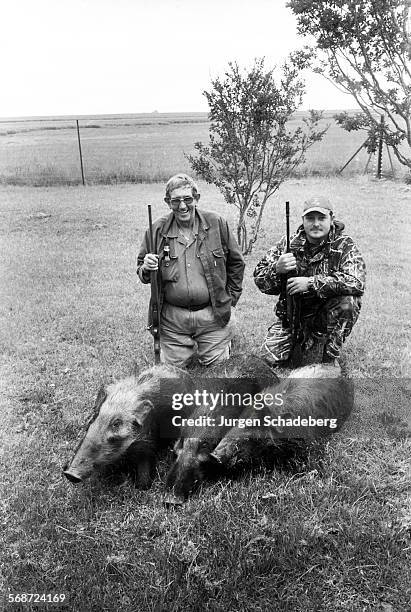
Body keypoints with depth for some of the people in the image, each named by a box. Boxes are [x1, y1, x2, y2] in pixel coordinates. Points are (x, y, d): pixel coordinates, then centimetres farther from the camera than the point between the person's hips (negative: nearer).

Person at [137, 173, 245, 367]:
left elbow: (235, 262, 8)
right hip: (172, 318, 1)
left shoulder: (216, 224, -2)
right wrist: (146, 269, -13)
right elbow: (140, 268, 10)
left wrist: (232, 296, 5)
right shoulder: (157, 230, -1)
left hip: (212, 315, -1)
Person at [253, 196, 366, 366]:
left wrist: (310, 283, -33)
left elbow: (357, 282, -28)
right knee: (273, 358, -9)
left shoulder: (344, 245, -10)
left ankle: (330, 358, -10)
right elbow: (259, 279, -3)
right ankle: (299, 339, 25)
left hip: (327, 313, -2)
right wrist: (277, 269, -27)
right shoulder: (289, 243, -3)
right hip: (292, 312, 2)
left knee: (347, 302, -31)